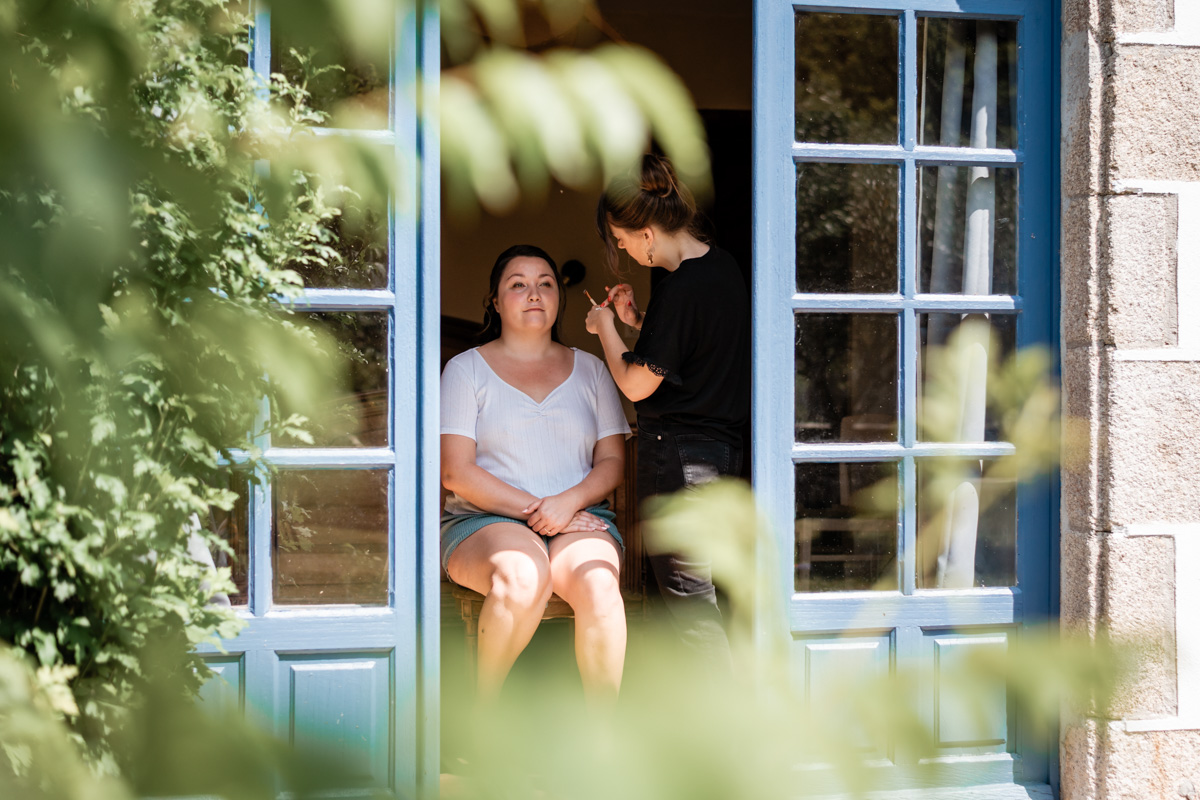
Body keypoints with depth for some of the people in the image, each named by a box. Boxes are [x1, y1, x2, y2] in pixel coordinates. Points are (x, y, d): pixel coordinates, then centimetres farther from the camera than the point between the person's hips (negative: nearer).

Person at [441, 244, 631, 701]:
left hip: (579, 518, 2)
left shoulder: (589, 369, 18)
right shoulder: (466, 369, 8)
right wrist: (533, 509, -12)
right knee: (523, 575, -38)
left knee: (597, 583, -34)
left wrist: (569, 501, -10)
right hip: (485, 522, -2)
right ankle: (482, 711, -20)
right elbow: (456, 472, -2)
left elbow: (612, 461, 12)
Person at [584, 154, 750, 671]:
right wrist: (637, 320, 14)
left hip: (678, 456, -9)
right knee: (698, 587, 16)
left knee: (685, 591, -2)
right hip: (723, 447, 9)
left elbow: (636, 384, -15)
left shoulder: (679, 289, -21)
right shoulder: (723, 267, 7)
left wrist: (606, 329, 1)